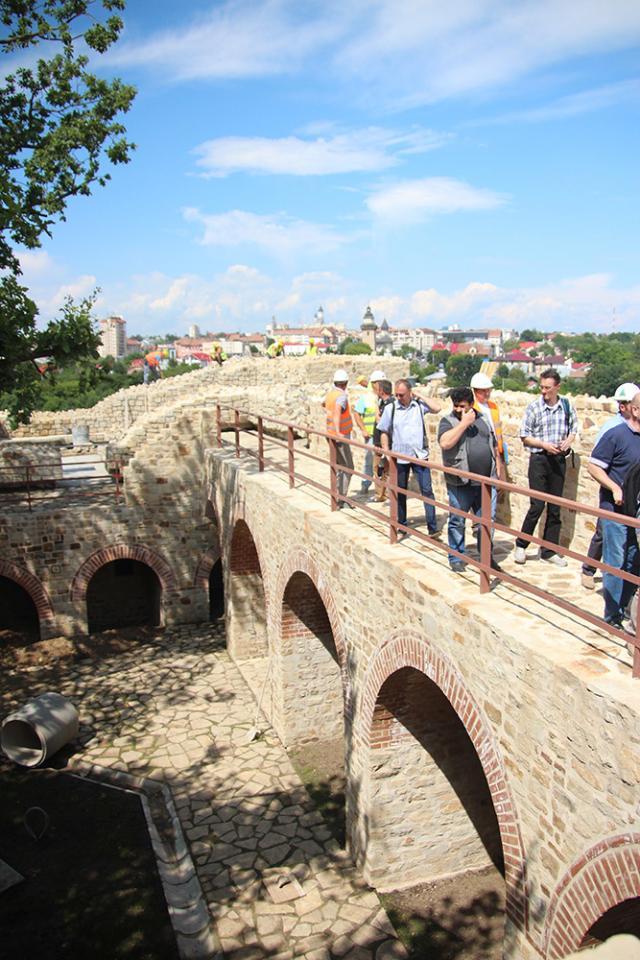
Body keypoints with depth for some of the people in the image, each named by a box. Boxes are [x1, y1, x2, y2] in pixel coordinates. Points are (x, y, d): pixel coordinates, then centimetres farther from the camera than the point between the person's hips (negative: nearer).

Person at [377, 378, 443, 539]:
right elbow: (384, 433, 6)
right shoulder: (390, 408, 0)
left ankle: (433, 529, 2)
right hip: (399, 458, 1)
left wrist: (420, 396, -10)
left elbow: (438, 407, -16)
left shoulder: (419, 405, -1)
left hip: (419, 455, -1)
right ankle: (402, 529, 23)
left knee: (427, 491, -3)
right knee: (400, 493, 10)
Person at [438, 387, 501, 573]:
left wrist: (497, 469, 15)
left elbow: (494, 444, 20)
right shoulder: (448, 421, -4)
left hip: (485, 481, 4)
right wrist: (464, 423, -20)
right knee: (457, 521, 5)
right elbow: (445, 443, -24)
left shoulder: (483, 419, 11)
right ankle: (456, 558, 18)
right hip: (460, 483, -4)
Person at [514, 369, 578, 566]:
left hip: (559, 460, 3)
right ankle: (521, 545, 10)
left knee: (555, 508, 8)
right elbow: (525, 436, -2)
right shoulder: (534, 407, -6)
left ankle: (549, 551, 18)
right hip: (539, 459, -3)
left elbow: (574, 428, 14)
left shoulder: (567, 405, 2)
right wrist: (544, 444, -16)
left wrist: (568, 440, -6)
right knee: (537, 505, -8)